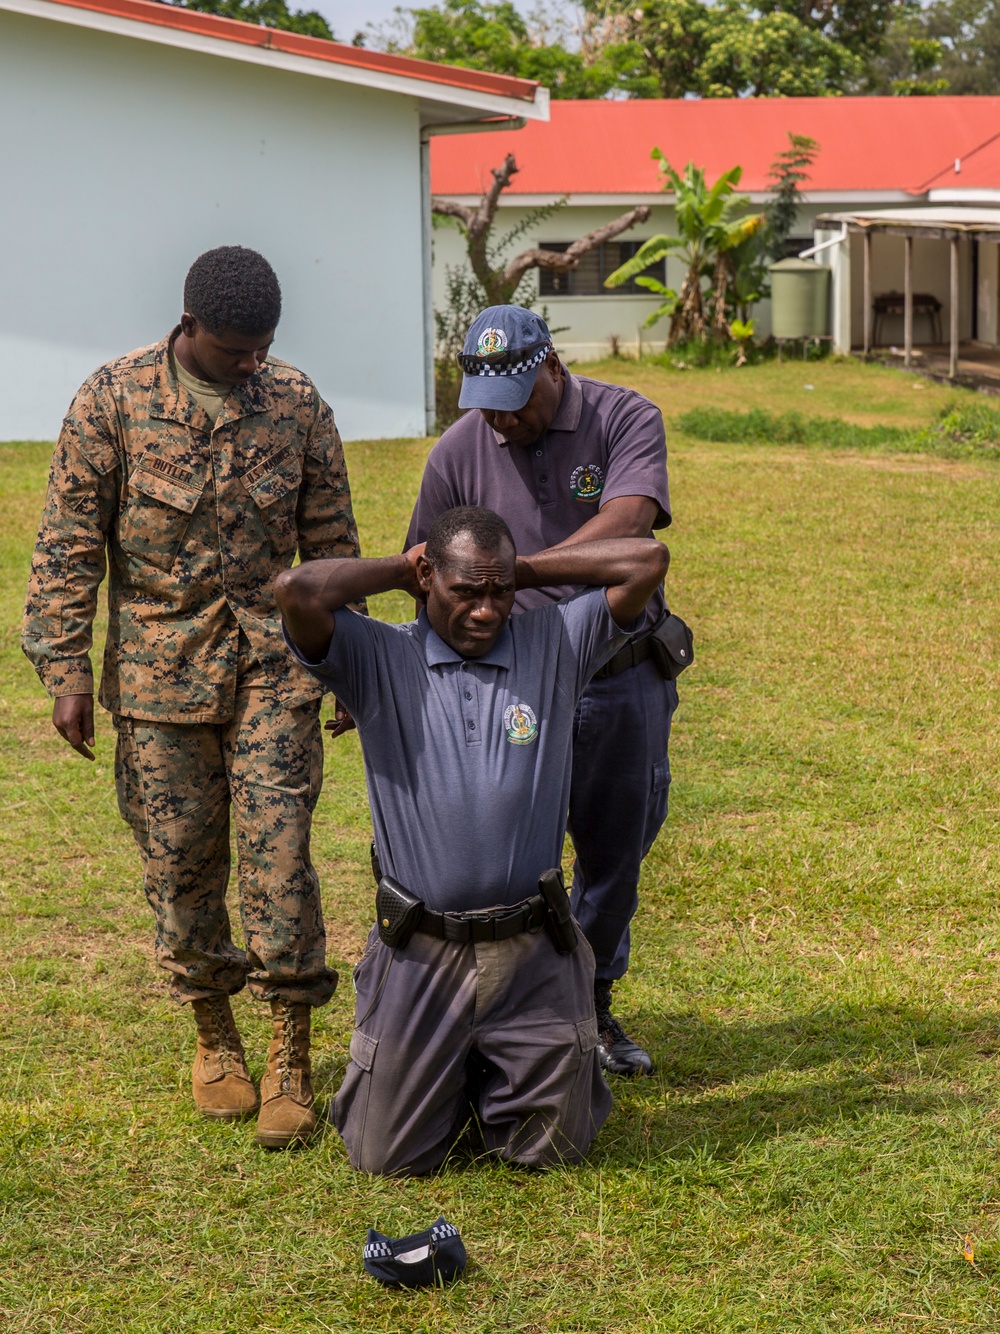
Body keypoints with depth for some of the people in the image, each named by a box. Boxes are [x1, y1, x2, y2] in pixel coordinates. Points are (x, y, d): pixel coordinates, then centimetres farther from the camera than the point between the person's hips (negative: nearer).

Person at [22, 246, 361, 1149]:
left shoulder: (297, 403, 0)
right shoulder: (114, 399, -6)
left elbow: (331, 541, 8)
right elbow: (70, 543, -3)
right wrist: (67, 671, -6)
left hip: (273, 668, 1)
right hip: (160, 673, 0)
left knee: (279, 854, -6)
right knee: (180, 861, 6)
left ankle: (291, 1057, 3)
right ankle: (213, 1036, 25)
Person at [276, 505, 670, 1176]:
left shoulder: (555, 645, 1)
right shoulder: (380, 660, -4)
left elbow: (648, 560, -6)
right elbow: (298, 590, -21)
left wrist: (527, 569, 1)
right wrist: (397, 569, -5)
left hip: (533, 952, 1)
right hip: (419, 954, -1)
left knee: (551, 1149, 6)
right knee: (388, 1156, 4)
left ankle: (499, 1074, 38)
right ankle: (449, 1074, 36)